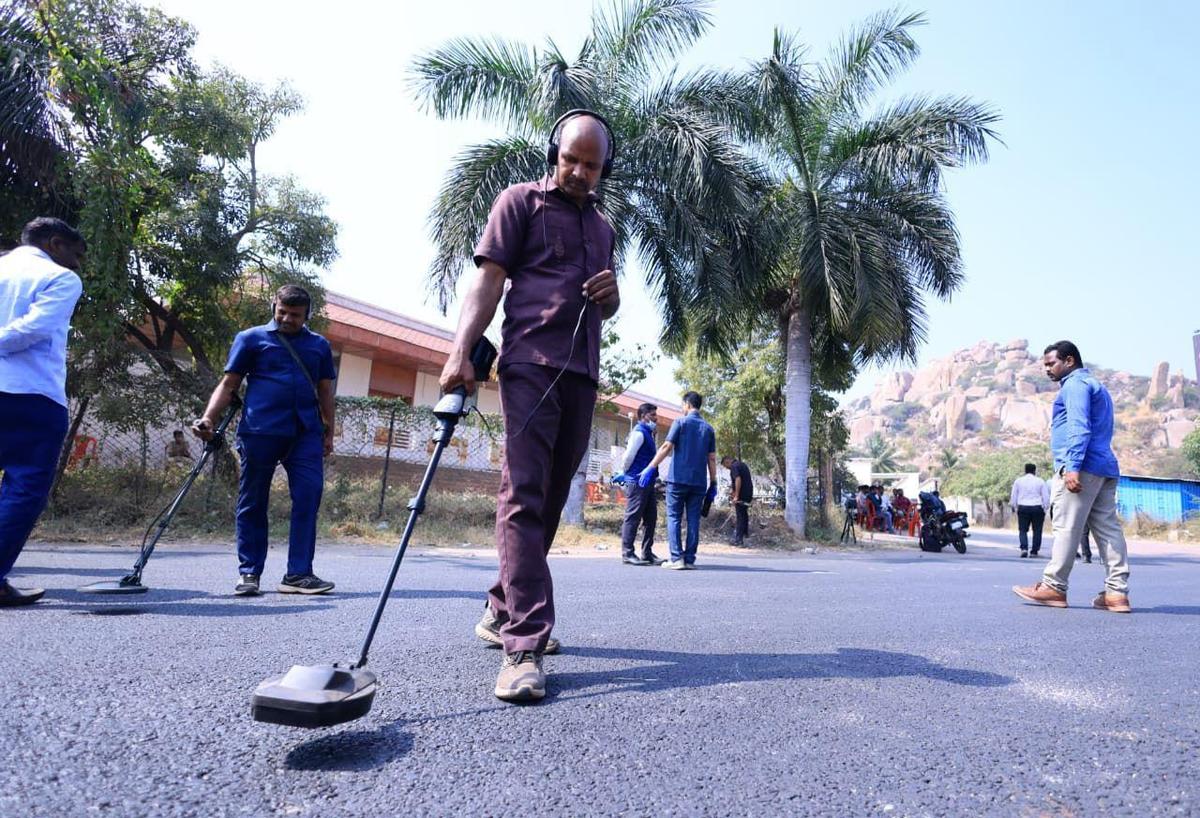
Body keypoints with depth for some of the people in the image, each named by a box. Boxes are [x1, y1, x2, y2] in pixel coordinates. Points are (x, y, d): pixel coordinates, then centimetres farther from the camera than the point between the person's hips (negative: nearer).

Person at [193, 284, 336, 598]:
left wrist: (329, 433, 14)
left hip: (306, 433, 2)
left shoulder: (319, 346, 17)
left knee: (308, 498, -6)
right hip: (260, 431, -2)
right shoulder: (251, 338, 9)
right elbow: (228, 385, 6)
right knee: (252, 503, 5)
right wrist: (209, 418, -7)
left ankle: (299, 573, -1)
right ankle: (249, 573, 16)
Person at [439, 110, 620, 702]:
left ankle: (501, 612, 20)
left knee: (551, 497, 6)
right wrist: (460, 353, -16)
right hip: (531, 362, -6)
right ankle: (525, 645, -16)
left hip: (582, 372, 7)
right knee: (524, 493, -14)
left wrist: (611, 294, 5)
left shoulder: (602, 227, 26)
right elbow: (489, 280, -2)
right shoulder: (521, 201, 8)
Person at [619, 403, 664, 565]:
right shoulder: (639, 432, -10)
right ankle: (627, 553, -2)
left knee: (650, 518, 10)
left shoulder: (648, 433, 21)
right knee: (633, 517, -6)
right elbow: (629, 455, -16)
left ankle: (647, 553, 15)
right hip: (637, 482, -10)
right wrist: (625, 472, -3)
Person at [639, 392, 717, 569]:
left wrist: (651, 468, -10)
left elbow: (667, 447, -10)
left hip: (678, 478, -3)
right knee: (693, 520, 6)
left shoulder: (680, 423, 0)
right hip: (698, 481, 4)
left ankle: (677, 558, -6)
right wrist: (713, 484, 11)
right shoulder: (708, 428, 11)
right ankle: (690, 559, 5)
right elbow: (712, 459, 8)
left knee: (674, 518, 1)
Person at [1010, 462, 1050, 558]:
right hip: (1037, 508, -1)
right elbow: (1046, 497, 3)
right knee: (1037, 530, 8)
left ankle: (1024, 548, -14)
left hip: (1023, 508, 1)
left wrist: (1014, 507, 17)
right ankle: (1034, 551, 6)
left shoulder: (1018, 481, 6)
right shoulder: (1040, 481, 3)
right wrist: (1045, 508, 13)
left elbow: (1013, 496, 7)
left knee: (1023, 530, 5)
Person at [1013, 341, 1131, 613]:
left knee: (1066, 527, -7)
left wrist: (1073, 466, -23)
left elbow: (1079, 428, -16)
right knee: (1108, 528, 4)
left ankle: (1053, 587, -5)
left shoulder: (1075, 384, -4)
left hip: (1082, 468, -10)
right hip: (1106, 468, 10)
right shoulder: (1095, 386, 28)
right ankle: (1117, 592, 2)